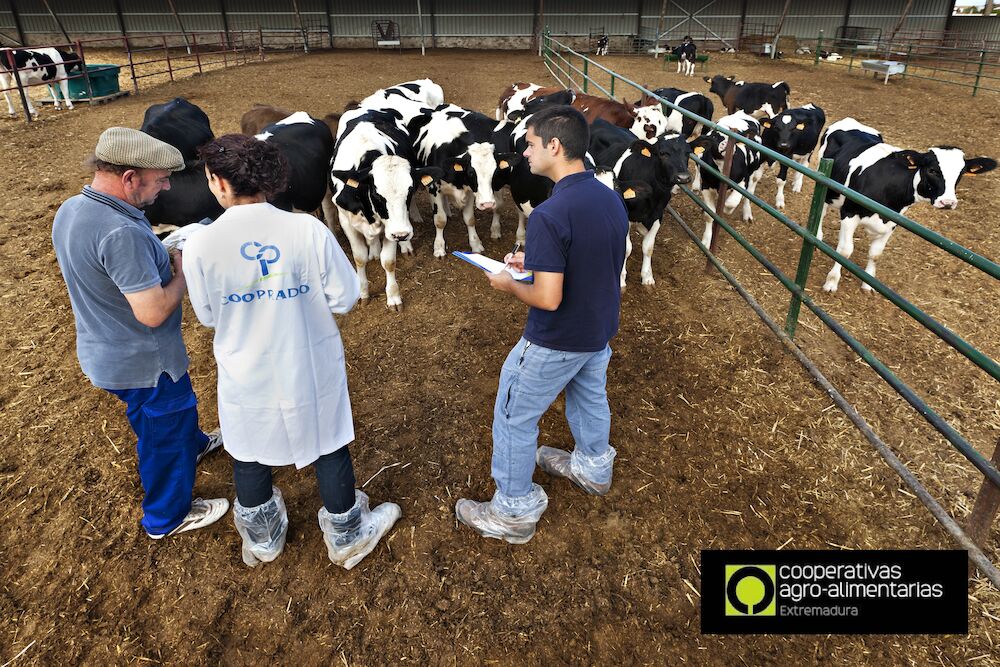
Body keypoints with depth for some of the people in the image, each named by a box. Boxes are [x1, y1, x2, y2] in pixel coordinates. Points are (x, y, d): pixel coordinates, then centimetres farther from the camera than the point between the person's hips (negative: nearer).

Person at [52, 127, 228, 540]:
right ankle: (167, 517, 34)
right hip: (143, 363, -9)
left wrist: (164, 255, 3)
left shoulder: (70, 210, -3)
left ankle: (193, 445, 60)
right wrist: (181, 273, -16)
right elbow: (153, 312, -33)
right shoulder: (121, 232, -34)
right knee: (164, 433, 14)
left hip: (103, 351, 9)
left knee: (171, 413, 33)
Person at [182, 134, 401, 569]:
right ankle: (347, 536, 40)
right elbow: (345, 297, -11)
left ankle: (261, 539, 48)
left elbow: (208, 317, -2)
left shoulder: (200, 245, -17)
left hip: (248, 378, 1)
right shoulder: (307, 230, -19)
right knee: (328, 448, 21)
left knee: (249, 456, 25)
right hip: (310, 369, 0)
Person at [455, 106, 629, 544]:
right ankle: (593, 469, 53)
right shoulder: (612, 199, -4)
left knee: (514, 419, 10)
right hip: (599, 331, 8)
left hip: (554, 343, -8)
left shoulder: (549, 216, -30)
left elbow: (548, 298, -31)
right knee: (590, 399, 29)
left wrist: (509, 285, -12)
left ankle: (514, 512, 25)